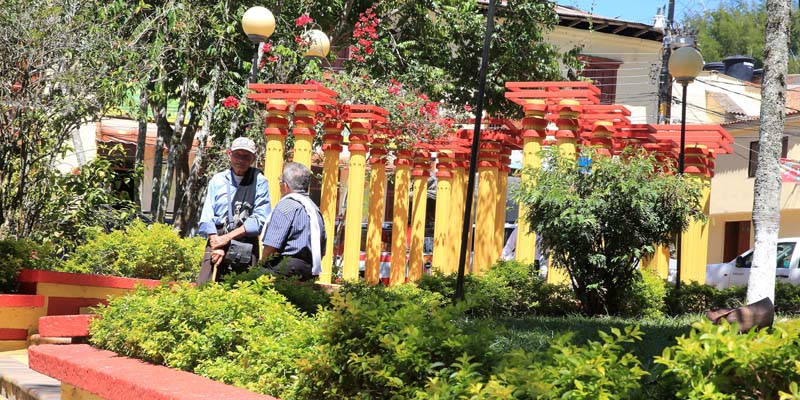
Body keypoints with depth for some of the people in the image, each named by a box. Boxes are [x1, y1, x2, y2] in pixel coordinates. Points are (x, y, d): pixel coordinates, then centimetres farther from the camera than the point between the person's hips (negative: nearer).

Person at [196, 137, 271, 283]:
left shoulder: (259, 182, 1)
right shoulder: (217, 181, 10)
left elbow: (260, 220, -6)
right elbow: (206, 218, 5)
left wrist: (228, 237, -9)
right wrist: (217, 246, -9)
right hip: (217, 239, 2)